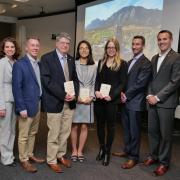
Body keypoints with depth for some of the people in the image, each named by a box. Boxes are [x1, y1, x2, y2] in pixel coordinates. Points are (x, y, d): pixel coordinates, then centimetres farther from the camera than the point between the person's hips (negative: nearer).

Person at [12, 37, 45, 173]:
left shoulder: (39, 64, 9)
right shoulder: (19, 64, -12)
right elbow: (16, 88, -16)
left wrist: (41, 102, 8)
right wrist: (21, 108, -19)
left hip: (38, 104, 7)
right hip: (27, 106, -7)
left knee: (33, 133, 19)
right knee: (24, 136, 6)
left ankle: (30, 155, 34)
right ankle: (24, 160, 21)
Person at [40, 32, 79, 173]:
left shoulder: (71, 59, 12)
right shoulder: (47, 58, -6)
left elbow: (75, 79, 14)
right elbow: (47, 80, -15)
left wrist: (74, 94, -5)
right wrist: (63, 95, -18)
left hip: (70, 102, 6)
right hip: (55, 102, -5)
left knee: (65, 132, 14)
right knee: (54, 134, 4)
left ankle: (61, 155, 32)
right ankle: (52, 160, 21)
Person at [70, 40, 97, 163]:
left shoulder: (94, 66, 10)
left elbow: (94, 83, 9)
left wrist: (91, 96, -6)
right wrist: (75, 96, -12)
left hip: (88, 100, 2)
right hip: (75, 99, -2)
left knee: (84, 126, 5)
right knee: (75, 126, 3)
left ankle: (80, 151, 17)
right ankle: (74, 151, 18)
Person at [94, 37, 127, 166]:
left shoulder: (122, 64, -1)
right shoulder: (101, 62, 13)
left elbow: (122, 83, -5)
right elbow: (97, 79, 11)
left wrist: (111, 96, -17)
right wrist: (96, 91, -8)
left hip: (112, 100, -4)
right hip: (99, 99, 4)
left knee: (110, 126, 6)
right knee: (100, 124, 11)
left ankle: (107, 152, 19)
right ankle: (102, 149, 28)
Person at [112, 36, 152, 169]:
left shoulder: (146, 63, -10)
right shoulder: (130, 62, 16)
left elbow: (140, 83, -16)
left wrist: (126, 95, -12)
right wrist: (122, 93, -1)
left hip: (135, 102, -7)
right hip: (125, 100, 8)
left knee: (134, 131, 2)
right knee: (126, 128, 17)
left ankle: (134, 157, 14)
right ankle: (127, 150, 32)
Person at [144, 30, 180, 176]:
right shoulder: (154, 58, 15)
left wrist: (157, 97, -14)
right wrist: (150, 95, -1)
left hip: (166, 102, -6)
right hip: (152, 101, 6)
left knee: (165, 134, 4)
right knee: (152, 131, 13)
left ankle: (164, 162, 18)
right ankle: (154, 156, 30)